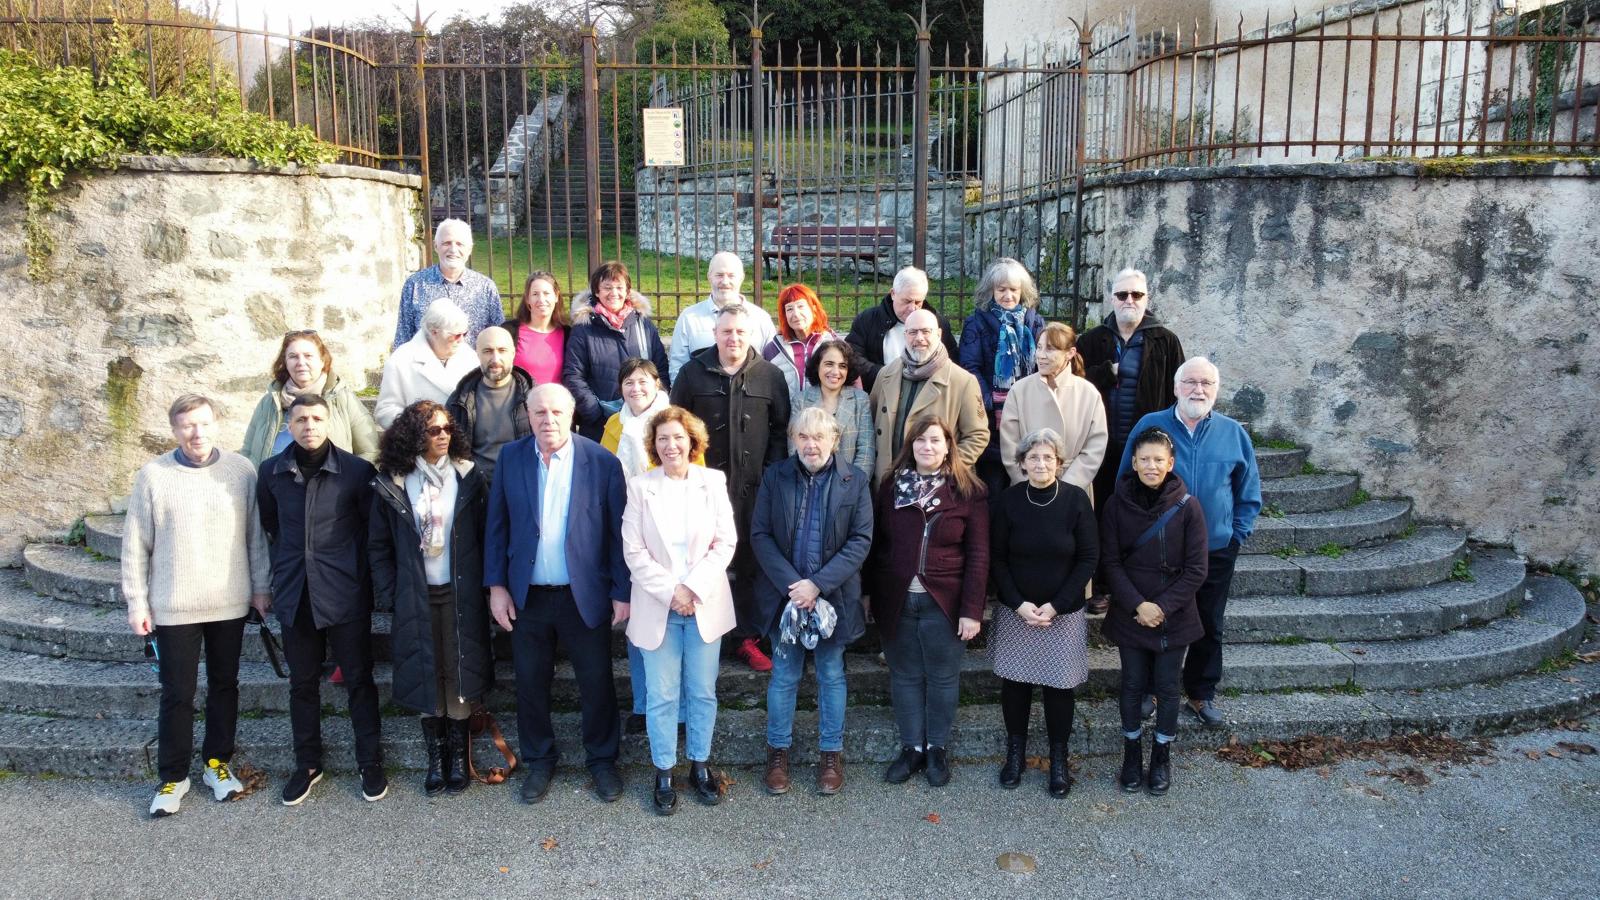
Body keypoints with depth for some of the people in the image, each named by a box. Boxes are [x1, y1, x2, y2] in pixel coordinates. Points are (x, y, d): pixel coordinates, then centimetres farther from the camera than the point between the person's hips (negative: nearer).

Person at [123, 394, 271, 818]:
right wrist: (136, 602, -2)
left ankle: (217, 763, 29)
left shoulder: (241, 469, -2)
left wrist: (261, 585, 5)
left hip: (230, 604, 2)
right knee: (177, 694, 6)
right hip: (173, 607, -2)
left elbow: (256, 533, 4)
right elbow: (135, 543, -1)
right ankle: (173, 777, 20)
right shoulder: (153, 474, -6)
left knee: (224, 686, 13)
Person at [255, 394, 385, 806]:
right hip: (294, 594, 3)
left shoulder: (357, 471, -9)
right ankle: (307, 764, 28)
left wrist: (363, 574, 2)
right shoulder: (271, 472, 1)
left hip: (346, 594, -3)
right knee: (302, 683, 13)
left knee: (359, 679, 6)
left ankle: (371, 763, 19)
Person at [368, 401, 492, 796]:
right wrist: (389, 594, 0)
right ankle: (436, 759, 23)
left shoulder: (469, 478, -1)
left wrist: (485, 586, -4)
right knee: (425, 677, 8)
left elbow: (487, 537, 1)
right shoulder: (391, 484, -1)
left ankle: (459, 757, 21)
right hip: (415, 598, 0)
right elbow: (378, 545, 5)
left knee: (460, 676, 5)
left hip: (461, 595, 0)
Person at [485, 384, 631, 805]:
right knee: (530, 683, 14)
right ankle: (539, 760, 34)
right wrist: (496, 585, -1)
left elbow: (618, 531, -6)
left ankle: (602, 759, 30)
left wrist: (622, 592, -6)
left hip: (585, 595, -2)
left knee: (597, 682, 9)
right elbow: (496, 524, 3)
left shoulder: (602, 462, -9)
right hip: (526, 596, 2)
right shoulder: (511, 457, -2)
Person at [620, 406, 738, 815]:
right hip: (657, 606, -1)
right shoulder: (640, 486, -2)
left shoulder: (713, 481, 1)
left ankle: (700, 765, 26)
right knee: (661, 696, 5)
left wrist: (693, 589, -12)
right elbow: (634, 551, -5)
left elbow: (725, 542, -2)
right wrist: (669, 593, -13)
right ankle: (664, 773, 19)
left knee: (702, 691, 10)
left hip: (705, 604, 1)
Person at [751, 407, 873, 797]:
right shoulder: (774, 477, -3)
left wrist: (818, 584, -17)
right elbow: (760, 535, -5)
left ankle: (831, 752, 28)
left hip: (834, 596, 0)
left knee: (831, 675, 13)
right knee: (784, 675, 12)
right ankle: (778, 750, 28)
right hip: (785, 593, 1)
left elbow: (861, 540, -9)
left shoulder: (855, 481, -5)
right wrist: (791, 585, -15)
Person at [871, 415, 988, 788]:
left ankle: (938, 749, 27)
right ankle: (911, 747, 27)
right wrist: (872, 595, 3)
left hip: (944, 602, -2)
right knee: (905, 676, 13)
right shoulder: (891, 487, 4)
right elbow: (877, 544, 6)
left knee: (943, 677, 10)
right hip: (897, 601, 3)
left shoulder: (968, 492, -5)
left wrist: (972, 609, -11)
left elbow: (978, 555, -7)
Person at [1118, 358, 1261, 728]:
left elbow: (1249, 494, 7)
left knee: (1209, 627, 14)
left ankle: (1202, 694, 30)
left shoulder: (1233, 433, 0)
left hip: (1216, 552, 2)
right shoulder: (1150, 426, -6)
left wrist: (1237, 535, -1)